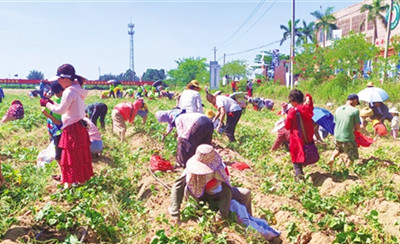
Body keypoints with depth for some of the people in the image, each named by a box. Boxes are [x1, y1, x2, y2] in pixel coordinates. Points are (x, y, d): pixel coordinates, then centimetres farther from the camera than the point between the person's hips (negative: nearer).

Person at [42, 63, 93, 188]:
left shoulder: (69, 92, -19)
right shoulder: (77, 90, 10)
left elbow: (61, 110, -15)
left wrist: (47, 104, -3)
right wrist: (51, 103, 12)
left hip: (72, 129, -9)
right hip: (79, 126, 9)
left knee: (70, 156, 1)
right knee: (80, 155, 16)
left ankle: (69, 184, 10)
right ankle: (82, 179, 27)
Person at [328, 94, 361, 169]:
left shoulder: (338, 109, 5)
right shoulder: (355, 110, -11)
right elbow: (357, 128, -9)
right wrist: (353, 130, 13)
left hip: (337, 137, 6)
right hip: (348, 139, -6)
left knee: (338, 148, 34)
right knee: (352, 157, 13)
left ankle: (332, 158, 11)